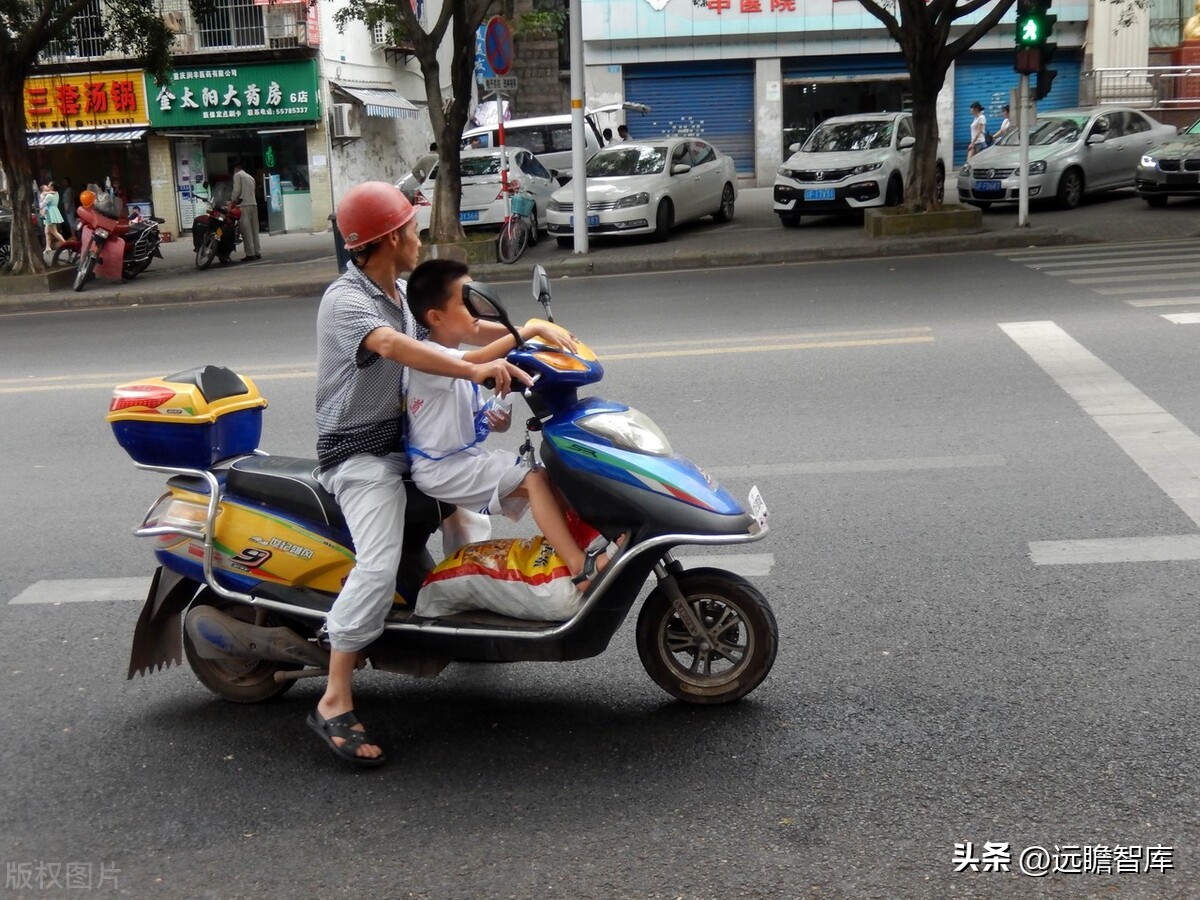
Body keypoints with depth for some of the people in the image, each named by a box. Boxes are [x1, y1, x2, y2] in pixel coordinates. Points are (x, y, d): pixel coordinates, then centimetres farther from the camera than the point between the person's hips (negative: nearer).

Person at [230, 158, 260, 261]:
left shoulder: (237, 175, -1)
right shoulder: (250, 177, 21)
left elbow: (237, 190, -7)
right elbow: (250, 191, 17)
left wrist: (232, 201, 7)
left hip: (244, 206, -7)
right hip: (253, 203, 7)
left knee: (246, 230, -7)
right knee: (254, 229, 9)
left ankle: (250, 254, -10)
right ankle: (257, 253, 8)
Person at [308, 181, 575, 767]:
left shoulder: (398, 294, 11)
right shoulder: (346, 301, -19)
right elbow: (393, 346, -39)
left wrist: (531, 330, 2)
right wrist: (475, 370, -48)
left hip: (400, 442, 10)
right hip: (359, 454, -10)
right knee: (379, 564, -28)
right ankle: (335, 704, -22)